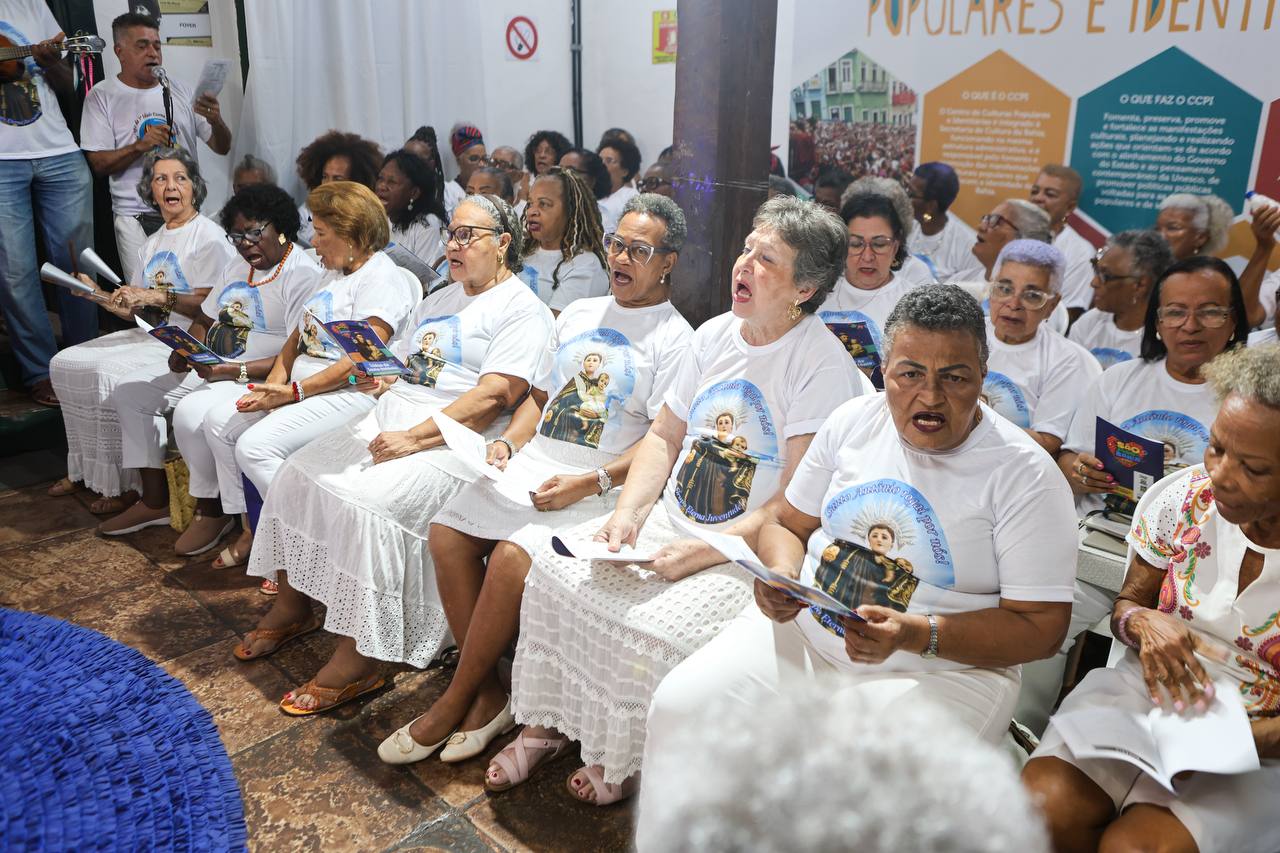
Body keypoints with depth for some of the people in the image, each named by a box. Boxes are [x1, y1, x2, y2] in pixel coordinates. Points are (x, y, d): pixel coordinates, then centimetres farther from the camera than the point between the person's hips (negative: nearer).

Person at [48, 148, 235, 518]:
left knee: (111, 376, -26)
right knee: (66, 363, 1)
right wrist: (98, 295, 3)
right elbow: (137, 311, 16)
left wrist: (160, 297, -21)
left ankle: (128, 485, -15)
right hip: (151, 336, 9)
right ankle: (89, 469, 10)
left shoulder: (209, 236, -7)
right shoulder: (152, 244, 19)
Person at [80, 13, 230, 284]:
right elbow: (99, 163, -4)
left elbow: (221, 147, 8)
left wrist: (216, 121, -14)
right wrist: (140, 145, -19)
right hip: (137, 217, -3)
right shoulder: (102, 96, 1)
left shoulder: (179, 89, 10)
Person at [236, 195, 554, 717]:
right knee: (299, 474, -6)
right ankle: (292, 604, 11)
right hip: (389, 420, 9)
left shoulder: (522, 311, -4)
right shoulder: (438, 300, 24)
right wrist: (380, 376, -1)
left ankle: (359, 659, -17)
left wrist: (414, 439, -21)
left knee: (362, 502, -28)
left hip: (448, 441, -8)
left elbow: (493, 398, -17)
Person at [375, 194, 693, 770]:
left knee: (511, 557, -27)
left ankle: (455, 701, -5)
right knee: (447, 531, -14)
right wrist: (505, 444, 4)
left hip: (602, 483, -6)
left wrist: (589, 484, -20)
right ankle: (488, 694, -5)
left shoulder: (674, 340, -3)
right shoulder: (579, 314, 18)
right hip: (534, 462, 7)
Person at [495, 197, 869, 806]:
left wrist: (701, 553, -22)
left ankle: (621, 763, 4)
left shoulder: (824, 367, -15)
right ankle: (545, 723, 12)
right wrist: (627, 515, -2)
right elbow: (664, 435, 13)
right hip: (668, 521, 7)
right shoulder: (715, 334, 7)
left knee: (655, 631, -26)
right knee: (553, 566, -5)